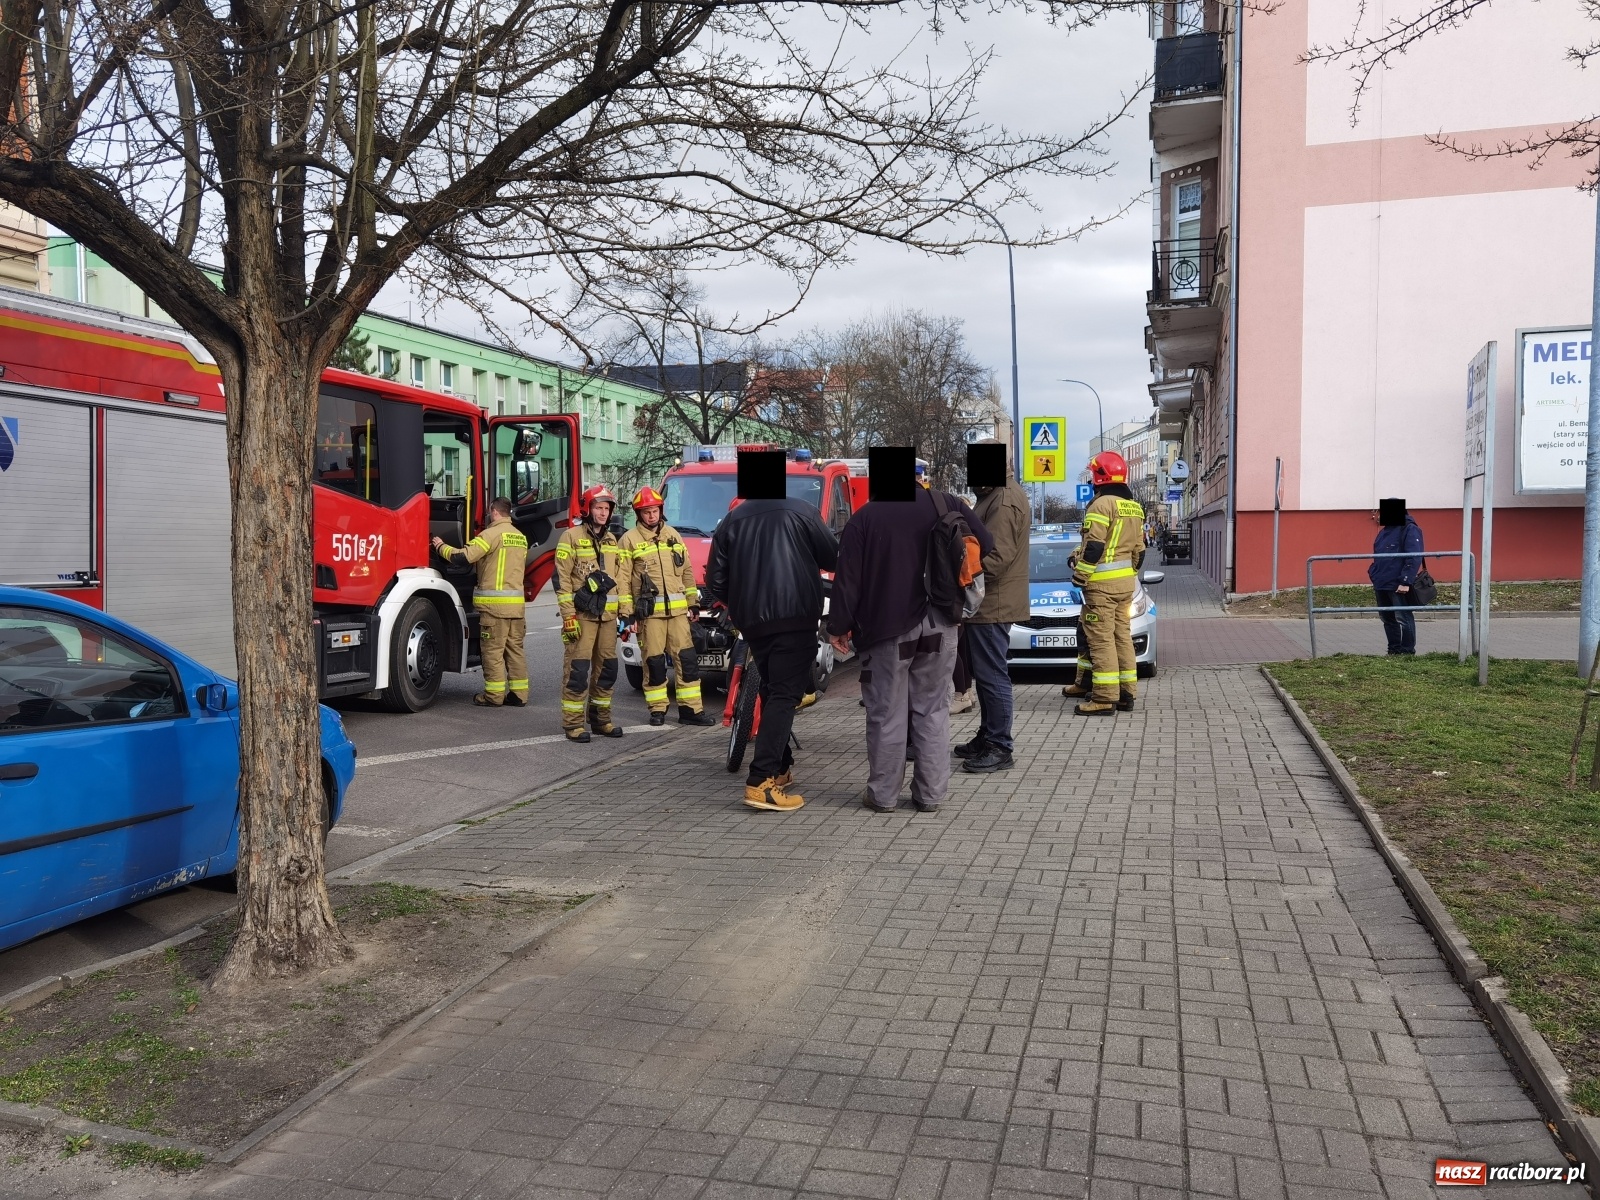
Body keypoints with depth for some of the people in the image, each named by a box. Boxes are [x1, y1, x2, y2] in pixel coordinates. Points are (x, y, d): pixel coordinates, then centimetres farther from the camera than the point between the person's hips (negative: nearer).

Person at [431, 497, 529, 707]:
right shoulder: (520, 537, 15)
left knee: (493, 650, 0)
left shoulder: (492, 534, -9)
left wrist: (441, 547, 1)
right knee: (515, 649, 10)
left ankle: (494, 695, 3)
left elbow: (464, 556, -15)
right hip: (517, 603, 7)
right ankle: (519, 693, 11)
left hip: (495, 603, -7)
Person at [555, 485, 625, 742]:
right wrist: (568, 615, -14)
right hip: (582, 614, -6)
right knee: (577, 669, -8)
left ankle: (601, 719, 20)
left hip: (608, 615, 6)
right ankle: (573, 724, -2)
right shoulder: (571, 537, -3)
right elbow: (561, 578, -8)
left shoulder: (612, 540, 17)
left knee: (607, 668, 9)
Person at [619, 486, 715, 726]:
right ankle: (657, 710, 12)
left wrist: (693, 603, 14)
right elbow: (623, 579, -2)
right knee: (654, 661, 1)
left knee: (687, 658, 0)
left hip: (677, 609, 4)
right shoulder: (629, 540, 1)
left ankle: (690, 709, 5)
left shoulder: (673, 535, 15)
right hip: (649, 610, -4)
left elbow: (687, 571, 18)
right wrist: (626, 614, -8)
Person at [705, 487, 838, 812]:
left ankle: (780, 768, 24)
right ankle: (761, 781, -17)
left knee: (772, 691, 19)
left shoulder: (731, 521, 13)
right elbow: (833, 558, 7)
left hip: (752, 622, 4)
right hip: (794, 617, -4)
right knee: (784, 694, -8)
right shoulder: (802, 512, 4)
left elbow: (716, 581, 10)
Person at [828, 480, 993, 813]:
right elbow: (985, 545, 3)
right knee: (933, 710, 9)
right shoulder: (946, 503, 3)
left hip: (887, 628, -2)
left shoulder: (863, 520, -4)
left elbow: (847, 579, -5)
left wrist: (839, 626, 3)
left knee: (887, 714, 5)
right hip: (938, 623, 3)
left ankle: (883, 794, 10)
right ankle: (930, 794, 12)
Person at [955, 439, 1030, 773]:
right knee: (986, 673, 17)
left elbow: (993, 559, -24)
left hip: (992, 604, -11)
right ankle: (987, 736, 28)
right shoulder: (997, 494, 16)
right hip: (987, 603, 11)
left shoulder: (1005, 500, -18)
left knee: (992, 675, -5)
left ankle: (999, 748, 3)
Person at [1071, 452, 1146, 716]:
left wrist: (1080, 575, -12)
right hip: (1126, 582, 9)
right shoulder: (1134, 507, 15)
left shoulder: (1102, 504, -13)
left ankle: (1105, 698, -8)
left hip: (1102, 583, -9)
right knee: (1122, 635, 13)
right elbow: (1139, 549, 18)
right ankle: (1127, 693, 17)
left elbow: (1093, 546, -19)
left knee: (1102, 638, -7)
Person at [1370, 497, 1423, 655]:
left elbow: (1414, 558, -17)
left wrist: (1406, 581, -22)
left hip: (1398, 585, -9)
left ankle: (1407, 652, 4)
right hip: (1381, 584, 9)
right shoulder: (1385, 531, 17)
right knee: (1387, 618, 13)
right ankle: (1394, 650, 21)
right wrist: (1374, 576, 15)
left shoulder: (1409, 530, -10)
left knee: (1403, 618, -3)